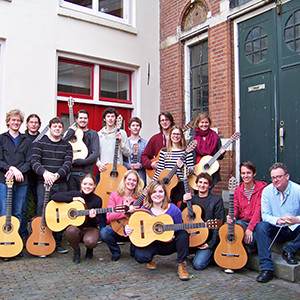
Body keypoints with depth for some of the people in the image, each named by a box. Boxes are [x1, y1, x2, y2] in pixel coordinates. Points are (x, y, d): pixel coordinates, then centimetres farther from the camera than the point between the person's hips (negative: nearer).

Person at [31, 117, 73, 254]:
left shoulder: (67, 146, 10)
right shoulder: (40, 143, 5)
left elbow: (68, 164, -3)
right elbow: (34, 161, -7)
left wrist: (57, 174, -21)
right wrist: (44, 172, -26)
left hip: (61, 184, 2)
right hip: (43, 183, -2)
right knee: (42, 214, -2)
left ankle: (57, 242, 17)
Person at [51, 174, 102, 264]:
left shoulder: (97, 200, -5)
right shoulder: (75, 194, -4)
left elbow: (97, 222, -3)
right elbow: (55, 196, -13)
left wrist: (93, 217, -27)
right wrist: (73, 199, -19)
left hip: (90, 228, -1)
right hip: (75, 226, 1)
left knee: (90, 241, -33)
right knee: (71, 231, -35)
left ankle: (89, 250, 9)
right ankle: (76, 250, -1)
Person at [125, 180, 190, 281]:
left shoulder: (173, 209, -10)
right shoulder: (144, 210, -7)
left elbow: (178, 231, 1)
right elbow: (134, 228, -2)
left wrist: (172, 237, -21)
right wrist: (127, 230, -25)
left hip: (169, 245, 0)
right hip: (151, 243, 0)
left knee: (183, 234, -29)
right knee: (140, 256, -31)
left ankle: (182, 266, -11)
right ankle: (151, 258, 10)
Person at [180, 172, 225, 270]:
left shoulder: (217, 199, -3)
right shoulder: (191, 198, 11)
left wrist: (211, 243, -14)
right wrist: (184, 203, -8)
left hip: (209, 238, -5)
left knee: (198, 264, -20)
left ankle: (212, 253, 11)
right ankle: (198, 251, 8)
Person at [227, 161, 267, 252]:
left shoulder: (261, 188, -7)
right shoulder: (238, 189, 9)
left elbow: (258, 210, -16)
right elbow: (235, 207, 4)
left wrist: (250, 228, -26)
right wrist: (231, 217, -21)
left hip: (256, 222, -3)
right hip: (242, 221, 4)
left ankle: (249, 247, 4)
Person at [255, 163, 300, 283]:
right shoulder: (267, 191, -5)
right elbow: (265, 215, -7)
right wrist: (278, 220, -28)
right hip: (277, 230, 1)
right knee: (261, 226, -28)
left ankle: (289, 250, -7)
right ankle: (266, 268, -27)